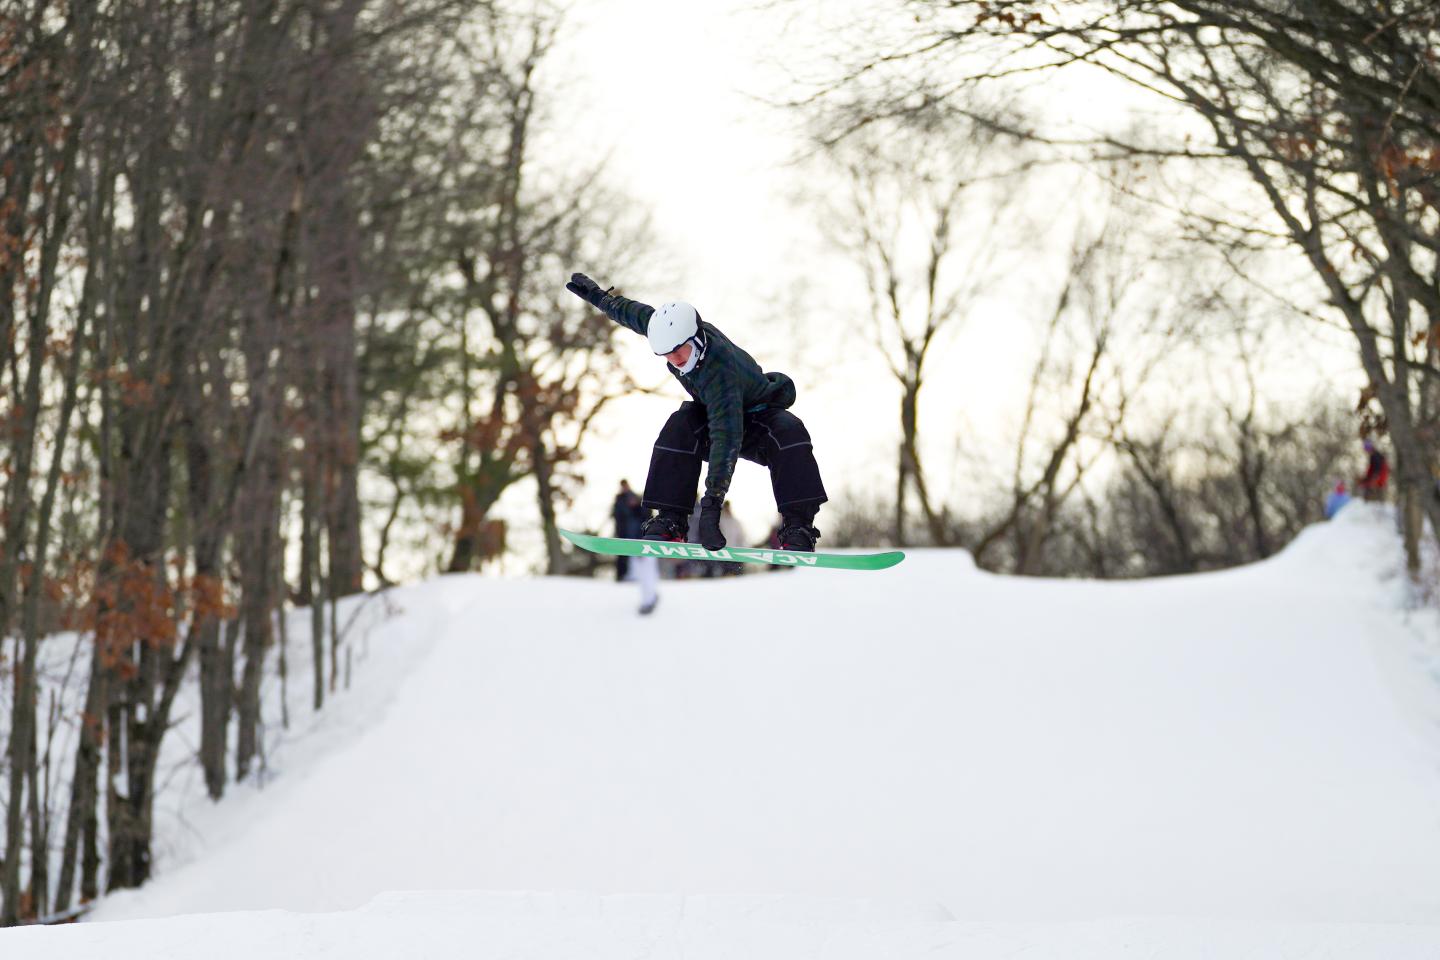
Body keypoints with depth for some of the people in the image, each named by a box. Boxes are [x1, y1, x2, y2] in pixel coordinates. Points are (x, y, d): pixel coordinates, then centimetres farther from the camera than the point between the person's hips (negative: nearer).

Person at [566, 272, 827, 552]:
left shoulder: (719, 372, -43)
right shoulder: (676, 329, -21)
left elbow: (725, 438, -51)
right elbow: (638, 314, 3)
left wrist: (712, 502, -58)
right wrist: (599, 297, 19)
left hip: (759, 415, -6)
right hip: (710, 413, 6)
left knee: (789, 432, -38)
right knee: (679, 428, -27)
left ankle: (798, 526, -38)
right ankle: (670, 520, -27)